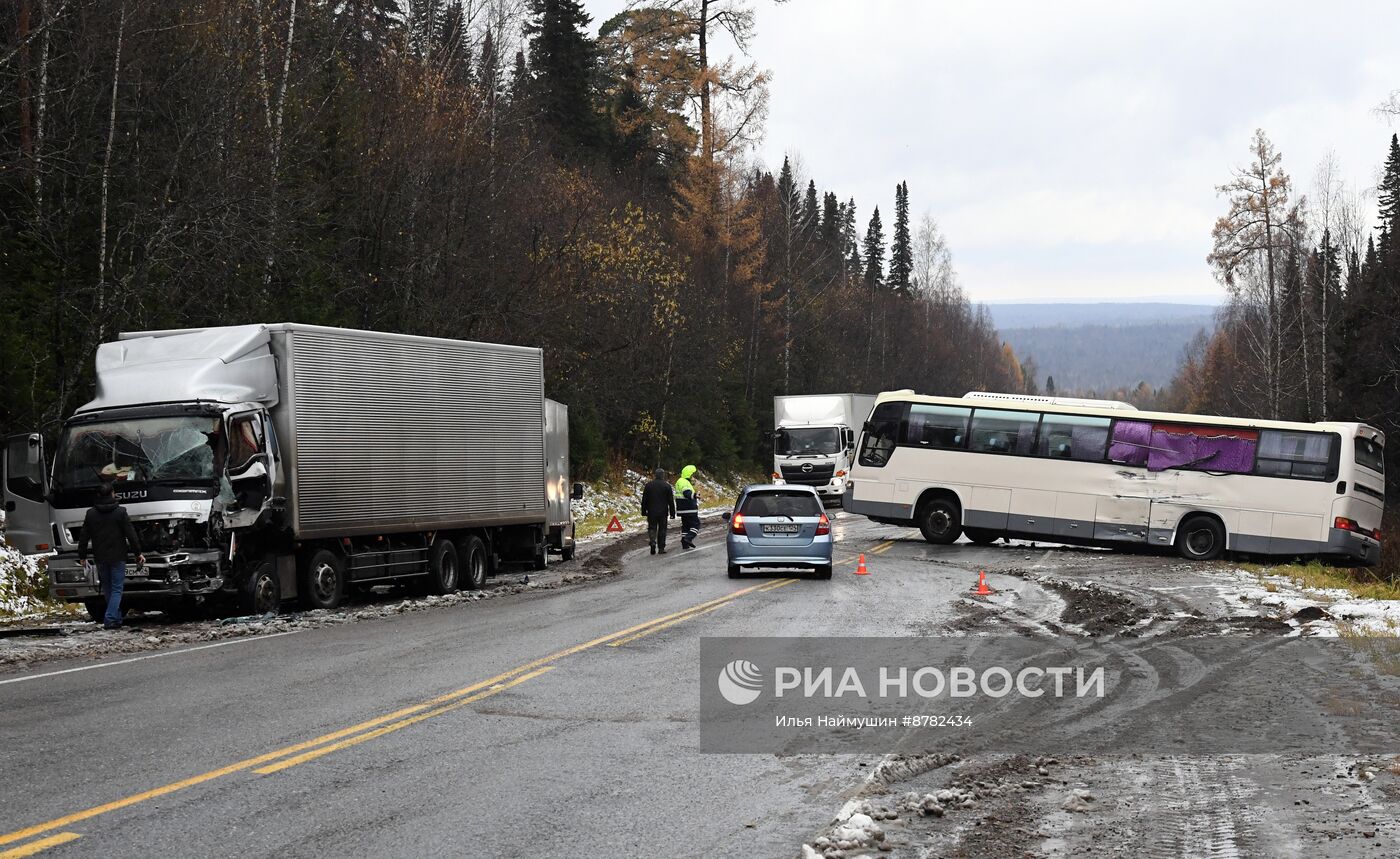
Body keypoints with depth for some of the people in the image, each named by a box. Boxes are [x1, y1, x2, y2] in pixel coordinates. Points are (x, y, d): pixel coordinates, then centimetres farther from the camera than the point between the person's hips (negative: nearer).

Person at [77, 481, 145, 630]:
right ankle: (110, 619, -14)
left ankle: (116, 619, 19)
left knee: (107, 589, 15)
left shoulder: (91, 513, 2)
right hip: (117, 557, -3)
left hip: (100, 559, 3)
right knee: (116, 589, 0)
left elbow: (84, 538, 6)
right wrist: (138, 553, 1)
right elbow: (131, 535, -6)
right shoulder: (120, 512, -6)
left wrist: (82, 556, 14)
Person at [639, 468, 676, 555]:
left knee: (652, 528, 6)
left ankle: (653, 542, -19)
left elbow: (644, 500, 6)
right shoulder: (667, 486, -3)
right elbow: (671, 501, -1)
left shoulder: (648, 485, 2)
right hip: (663, 512, -1)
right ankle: (661, 548, 7)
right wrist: (672, 513, 5)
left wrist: (644, 511, 13)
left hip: (651, 512, 1)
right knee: (662, 530, 7)